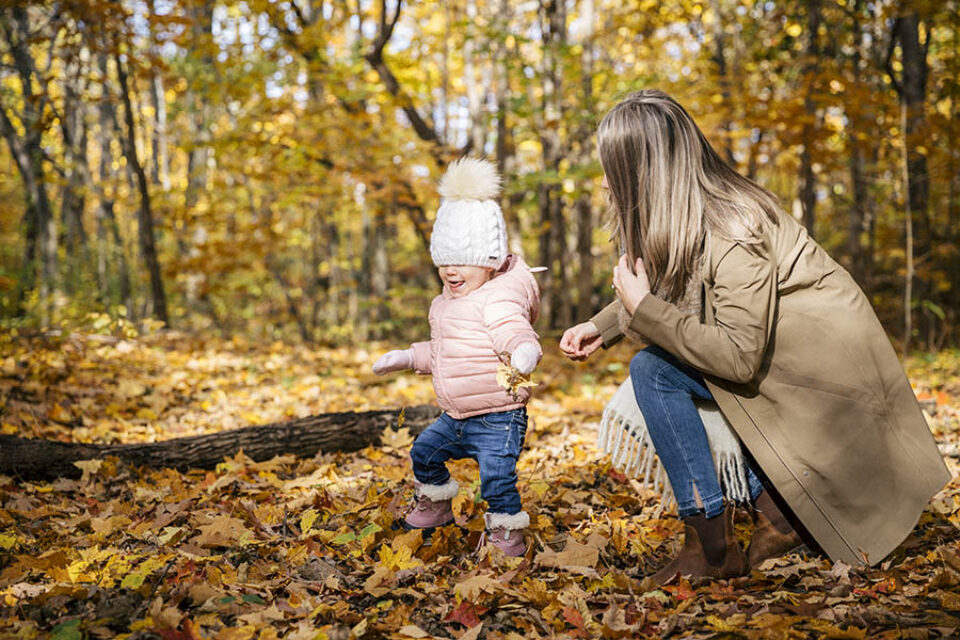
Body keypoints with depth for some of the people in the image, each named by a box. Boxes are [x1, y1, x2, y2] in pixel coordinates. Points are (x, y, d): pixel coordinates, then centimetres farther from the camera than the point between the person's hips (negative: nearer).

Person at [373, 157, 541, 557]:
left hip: (498, 418, -10)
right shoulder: (448, 302, 13)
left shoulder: (499, 300, -19)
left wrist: (523, 357, -57)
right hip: (456, 417, 10)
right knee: (424, 450, 21)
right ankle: (435, 507, 44)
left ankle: (508, 534, 7)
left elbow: (519, 337, -35)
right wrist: (407, 358, 29)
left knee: (496, 477, -15)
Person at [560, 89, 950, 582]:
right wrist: (602, 327, 5)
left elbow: (738, 357, -29)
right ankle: (775, 508, 6)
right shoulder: (679, 218, -1)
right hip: (772, 351, 9)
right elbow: (666, 287, 17)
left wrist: (642, 309, -25)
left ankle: (711, 547, -8)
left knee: (654, 371, -16)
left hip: (825, 355, -9)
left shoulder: (732, 230, -27)